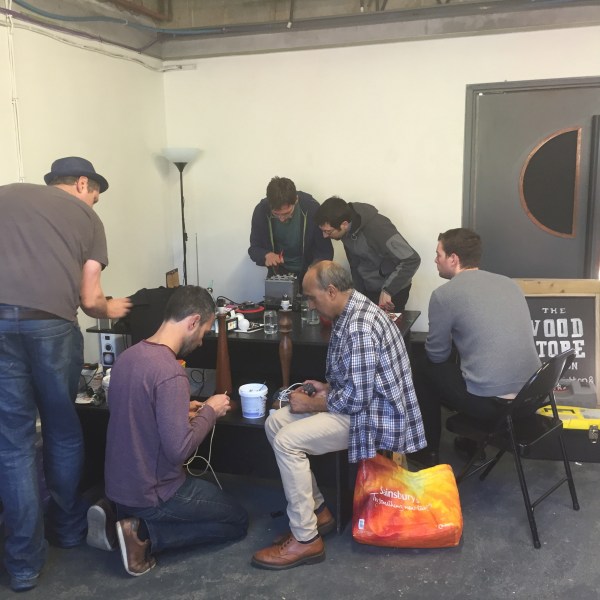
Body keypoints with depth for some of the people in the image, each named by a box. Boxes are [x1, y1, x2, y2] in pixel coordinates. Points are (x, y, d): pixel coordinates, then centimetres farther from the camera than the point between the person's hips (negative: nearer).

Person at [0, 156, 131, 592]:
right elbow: (89, 300, 10)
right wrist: (110, 309, 32)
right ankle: (68, 527, 36)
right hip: (51, 324, -1)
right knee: (63, 430, 19)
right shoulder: (87, 217, 17)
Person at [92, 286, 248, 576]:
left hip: (118, 484, 8)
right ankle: (145, 534, -2)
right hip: (152, 492, -8)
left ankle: (118, 520, 12)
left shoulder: (128, 355, 0)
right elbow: (178, 450, -28)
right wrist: (209, 412, -13)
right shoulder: (170, 372, -27)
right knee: (237, 520, 12)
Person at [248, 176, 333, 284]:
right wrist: (266, 255, -28)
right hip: (277, 273, -2)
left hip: (308, 272, 2)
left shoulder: (311, 208, -22)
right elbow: (254, 248, -7)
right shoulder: (261, 211, -18)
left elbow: (325, 251, -16)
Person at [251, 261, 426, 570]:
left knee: (287, 441, -20)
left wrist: (311, 404, -14)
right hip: (359, 400, 11)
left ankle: (306, 539, -7)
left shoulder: (359, 328, -27)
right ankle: (316, 510, 12)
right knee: (275, 423, 3)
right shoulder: (349, 313, 7)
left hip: (374, 414, -11)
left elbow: (357, 398, -27)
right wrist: (327, 387, 3)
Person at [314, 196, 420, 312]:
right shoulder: (346, 230, -10)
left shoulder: (377, 228, -32)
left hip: (392, 290, -6)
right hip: (366, 289, 6)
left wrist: (387, 290, -34)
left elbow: (412, 260, -32)